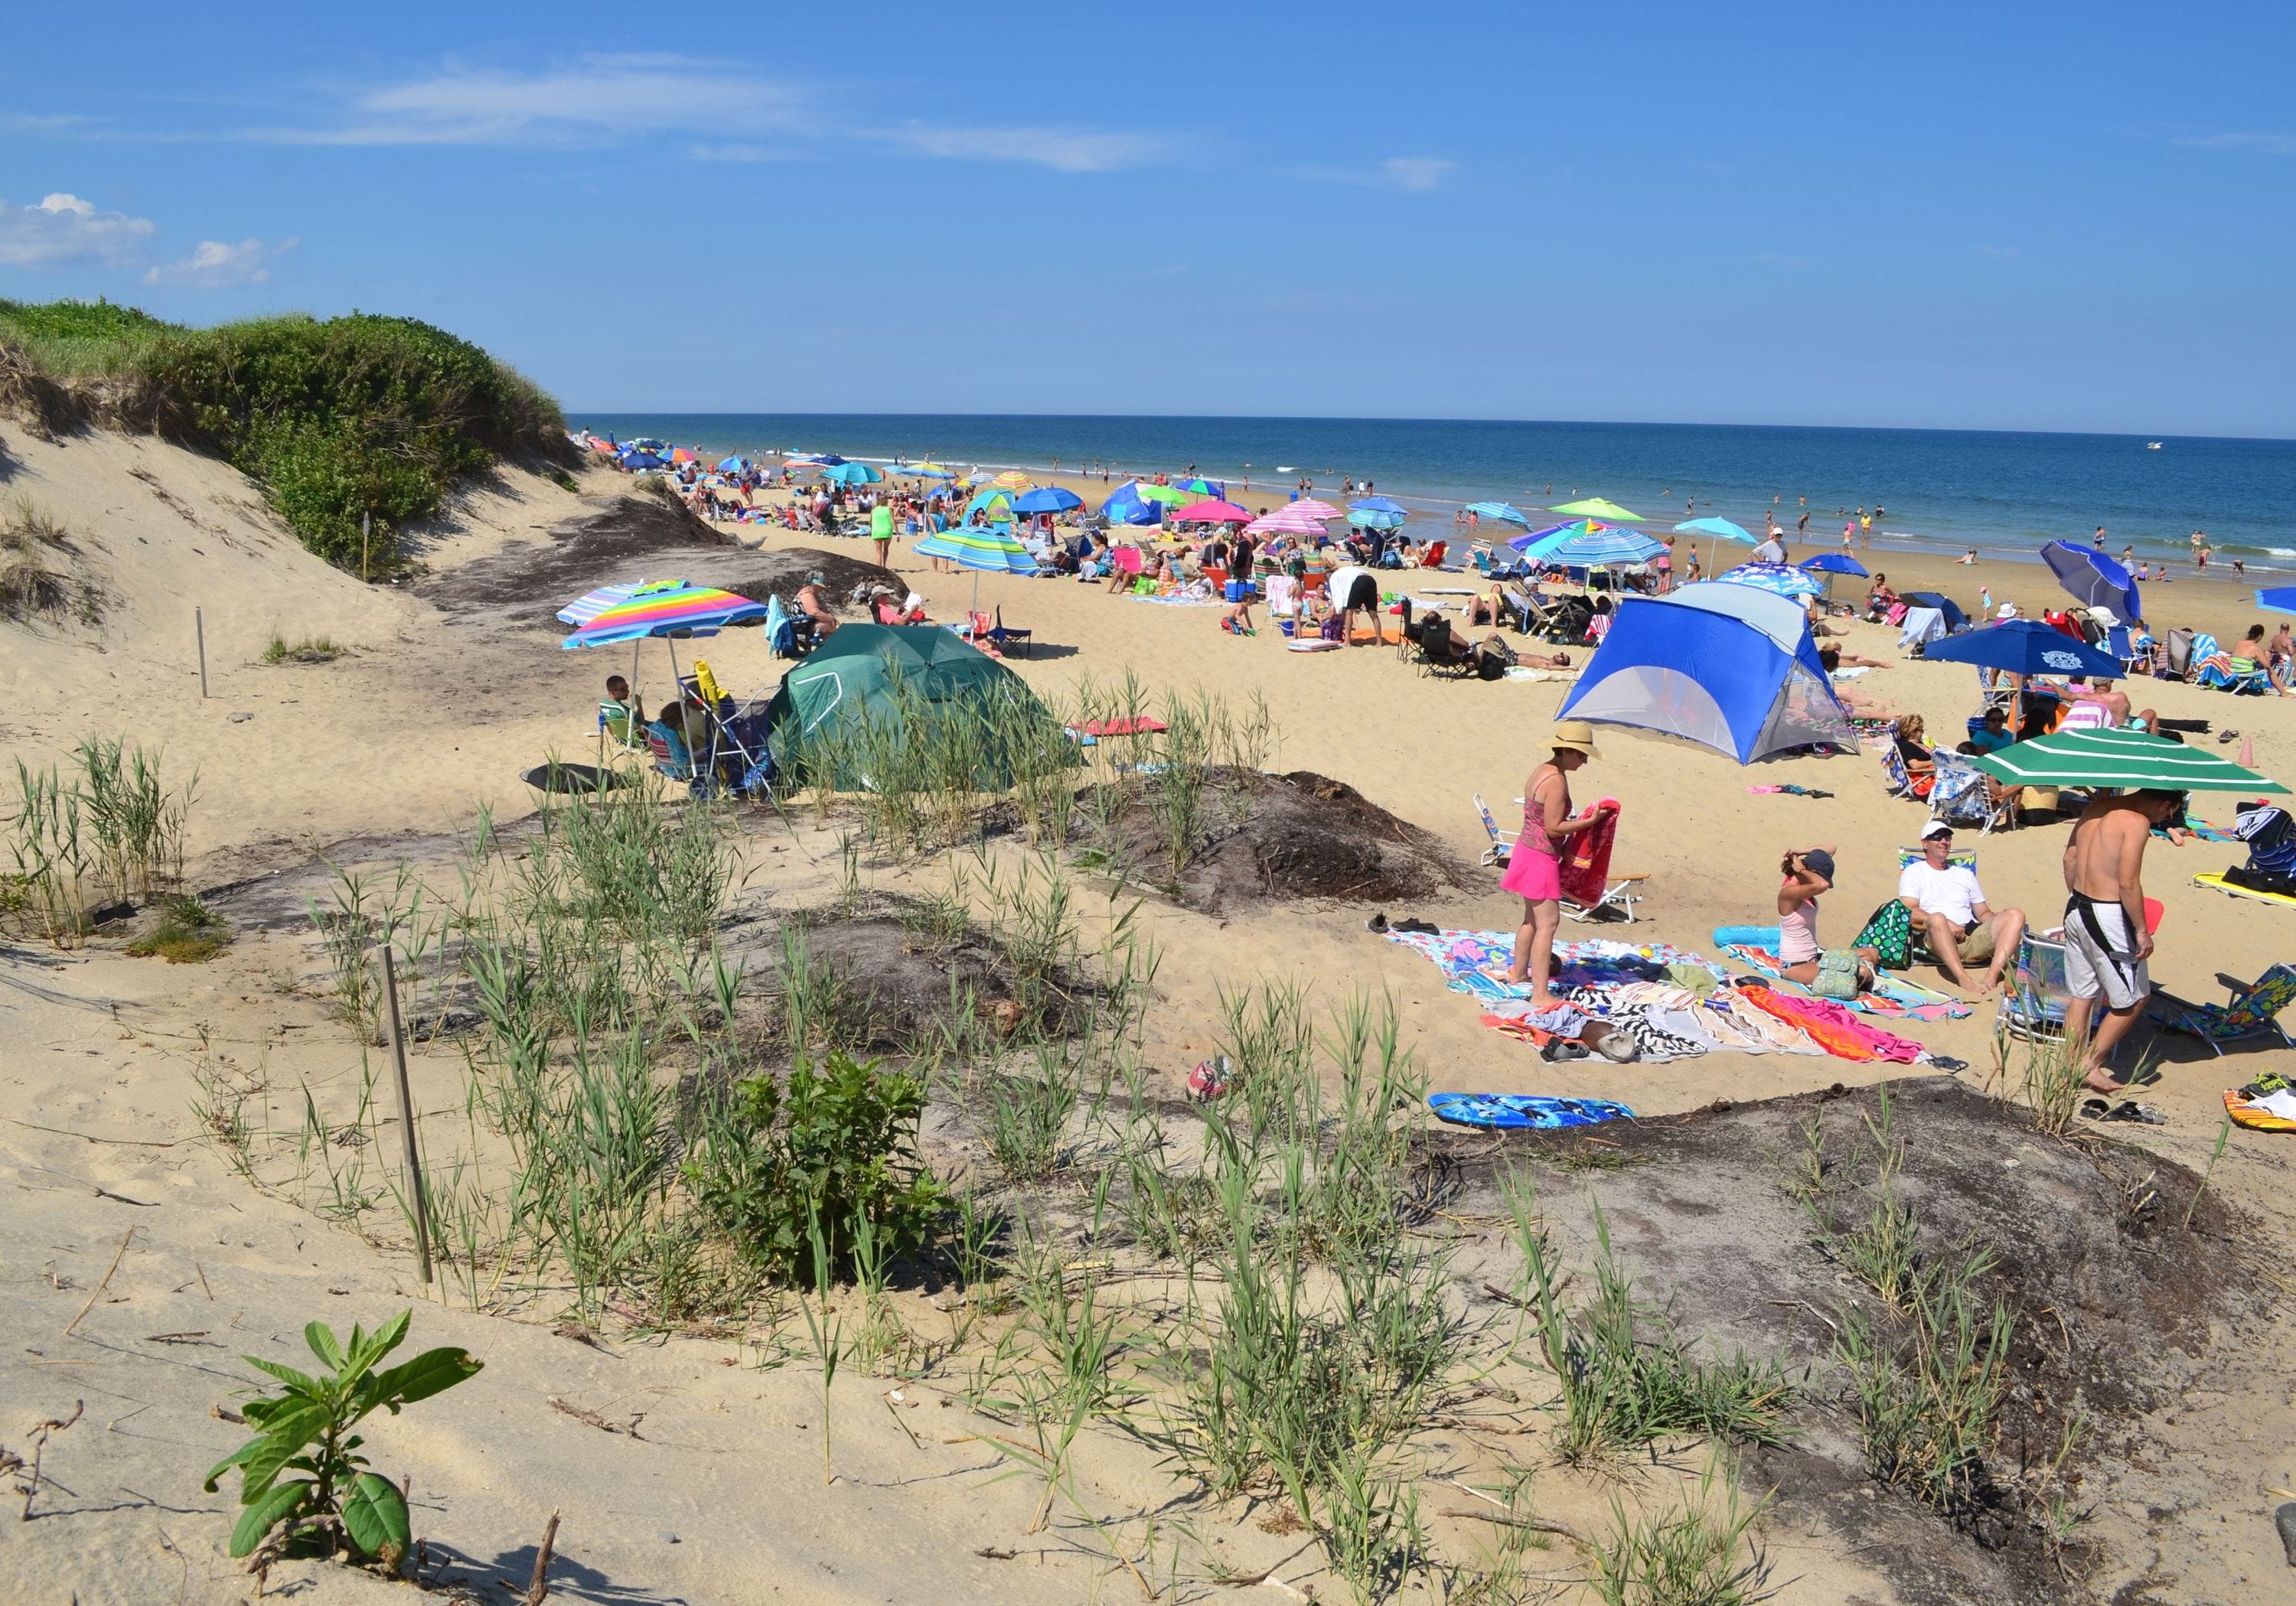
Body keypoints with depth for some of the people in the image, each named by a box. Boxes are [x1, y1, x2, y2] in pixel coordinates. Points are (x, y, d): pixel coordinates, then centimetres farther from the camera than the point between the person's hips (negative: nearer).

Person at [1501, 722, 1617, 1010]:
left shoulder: (1541, 771, 9)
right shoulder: (1557, 781, -21)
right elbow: (1553, 828, -22)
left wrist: (1577, 820, 12)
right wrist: (1589, 821, -16)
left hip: (1528, 850, 10)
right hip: (1541, 858, -10)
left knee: (1532, 918, 23)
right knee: (1548, 922, -9)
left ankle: (1519, 973, 37)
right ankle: (1540, 995, -10)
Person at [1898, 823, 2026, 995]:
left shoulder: (1965, 874, 31)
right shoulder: (1914, 872, 15)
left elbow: (1983, 913, 26)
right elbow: (1909, 911, -1)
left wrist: (1999, 922, 0)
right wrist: (1948, 925, -14)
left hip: (1973, 937, 5)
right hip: (1940, 939, -5)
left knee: (2016, 915, -19)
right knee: (1937, 918, -39)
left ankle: (1992, 978, -37)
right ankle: (1964, 981, -48)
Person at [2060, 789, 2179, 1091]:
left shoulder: (2097, 808, 8)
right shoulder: (2138, 822, -16)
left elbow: (2070, 858, 14)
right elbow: (2128, 882, -21)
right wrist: (2142, 930, -13)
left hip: (2076, 908, 8)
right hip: (2107, 916, -8)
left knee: (2082, 994, 17)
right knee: (2133, 998, 8)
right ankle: (2091, 1064, 10)